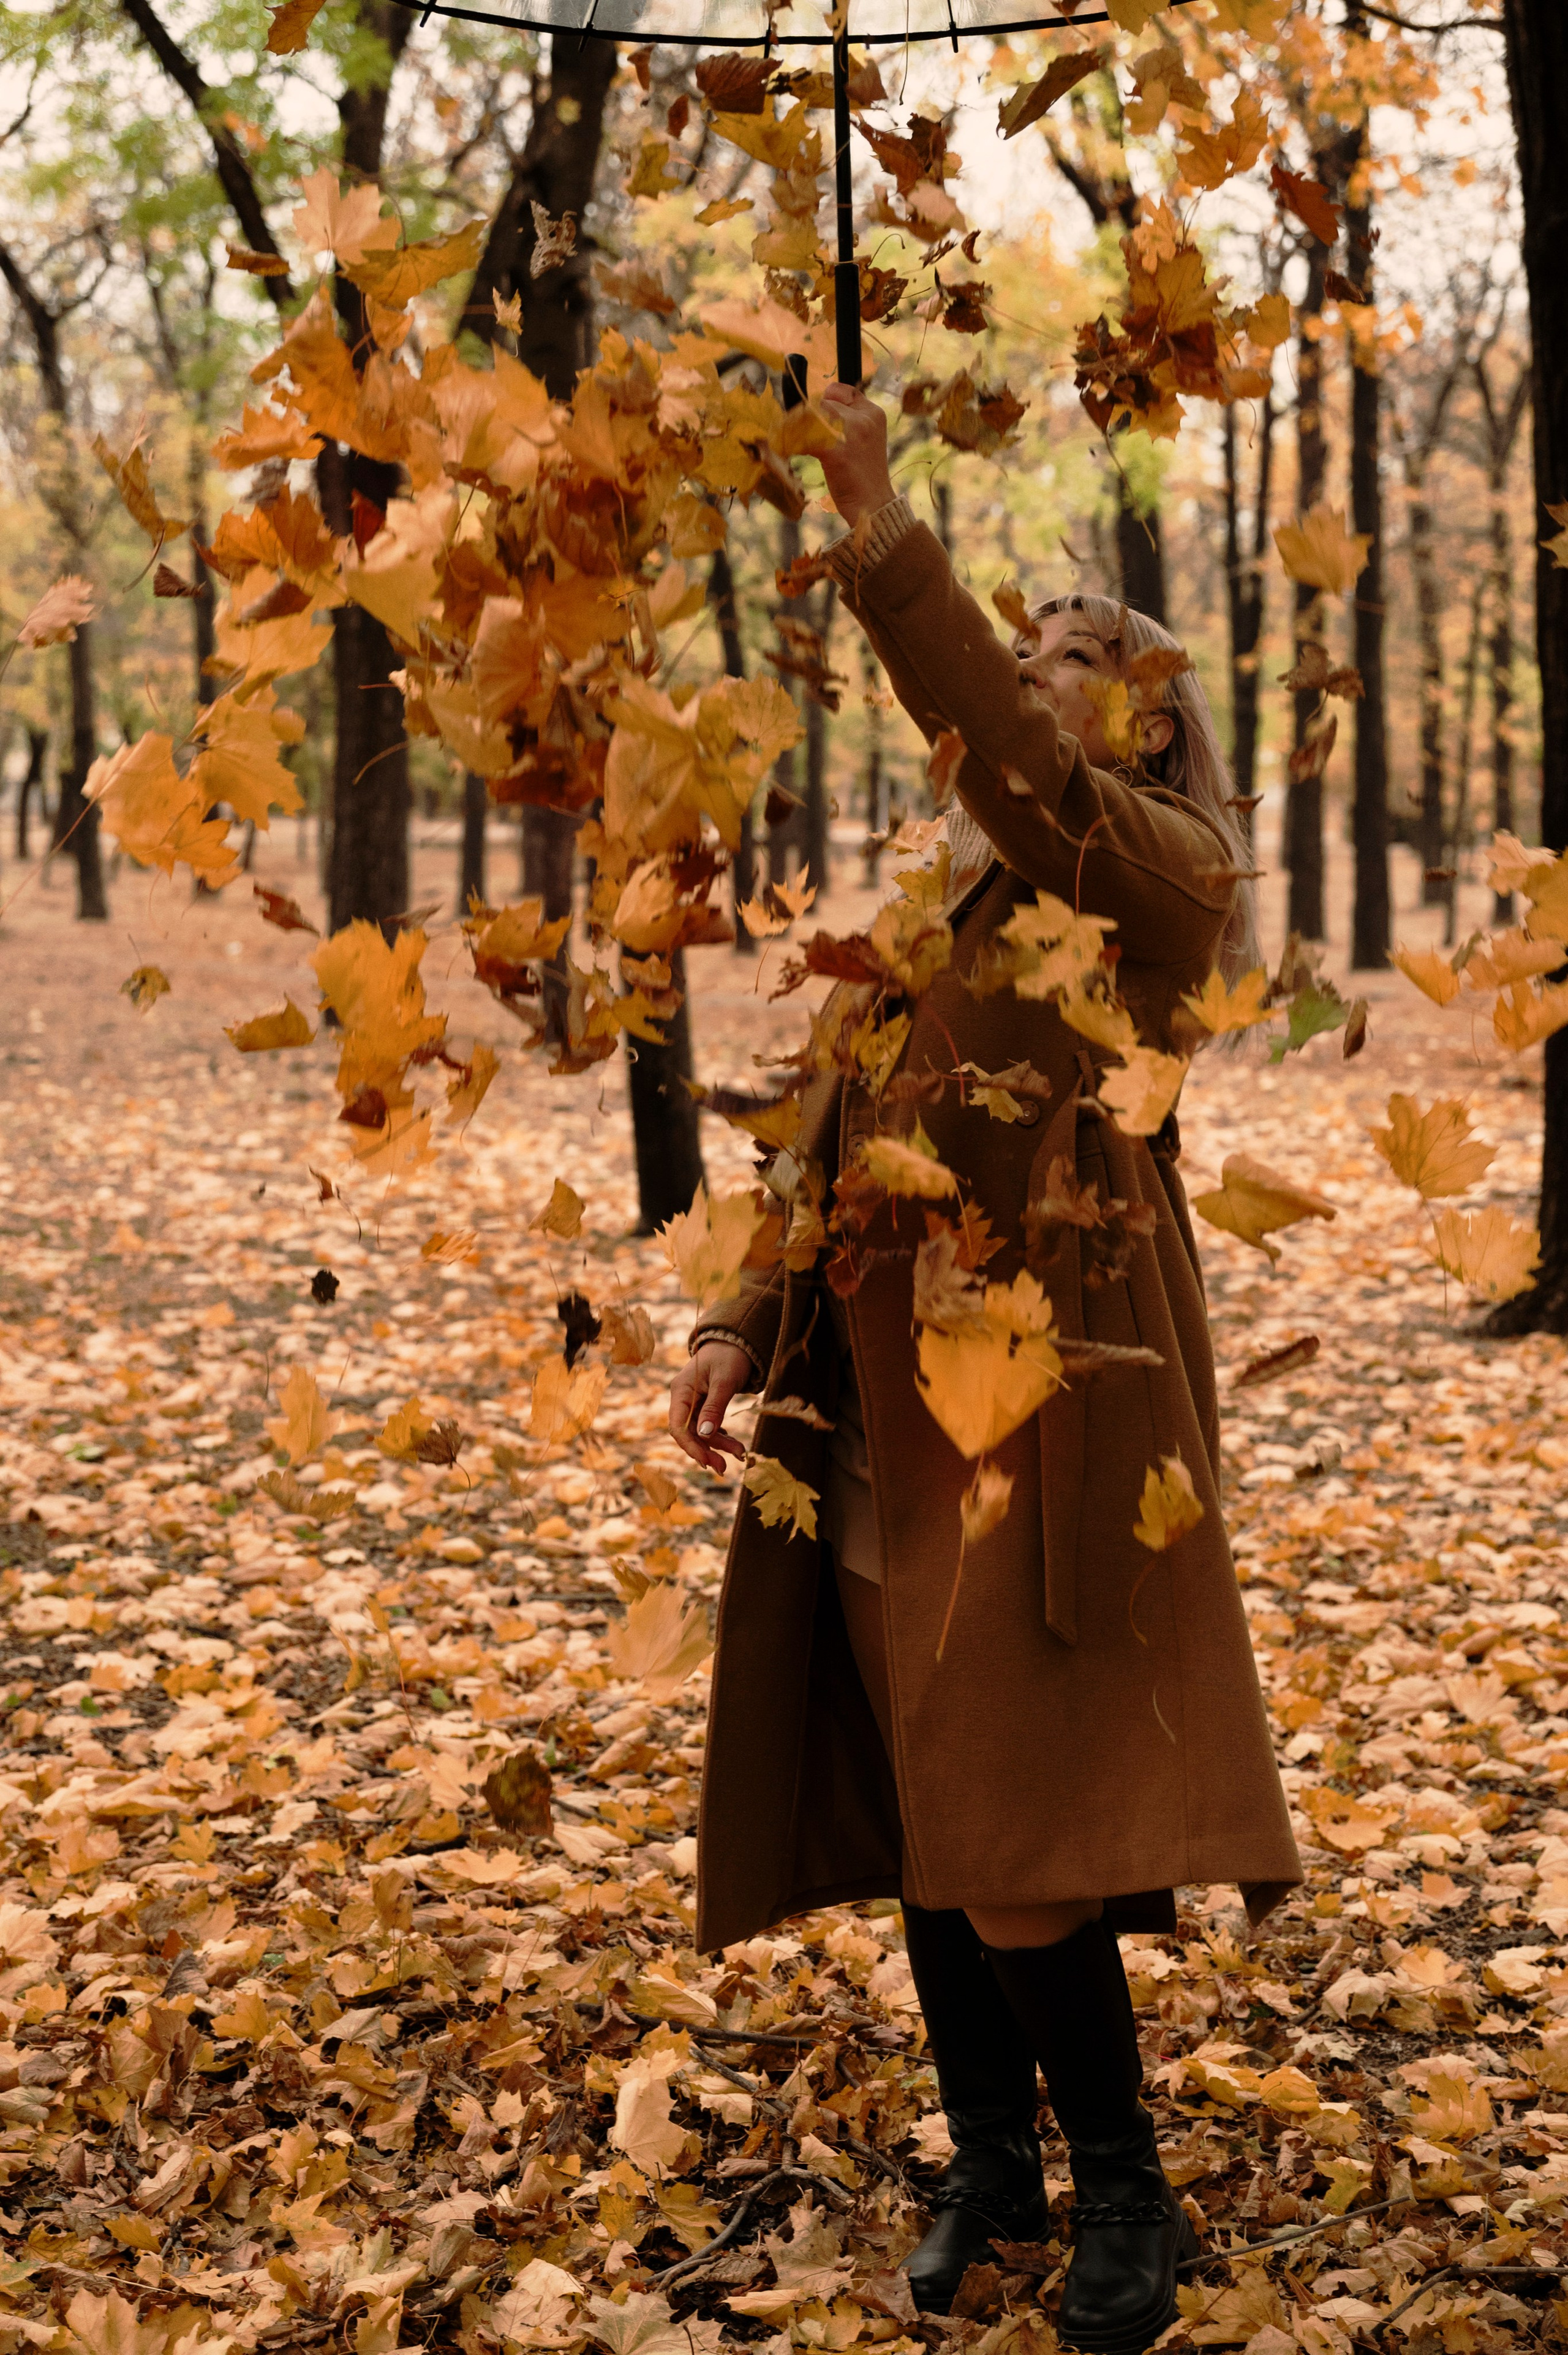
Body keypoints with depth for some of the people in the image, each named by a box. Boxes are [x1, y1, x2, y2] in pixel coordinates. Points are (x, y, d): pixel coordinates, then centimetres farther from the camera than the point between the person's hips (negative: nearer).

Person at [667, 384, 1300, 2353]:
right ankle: (989, 2163, 27)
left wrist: (885, 545, -28)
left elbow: (1007, 763, -25)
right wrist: (746, 1321, 4)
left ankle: (1124, 2197, 11)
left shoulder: (1158, 878, -4)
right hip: (885, 1401, 7)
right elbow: (835, 1132, 16)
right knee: (909, 1807, 12)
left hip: (1045, 1396, -7)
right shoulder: (940, 895, 19)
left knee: (1006, 1823, -7)